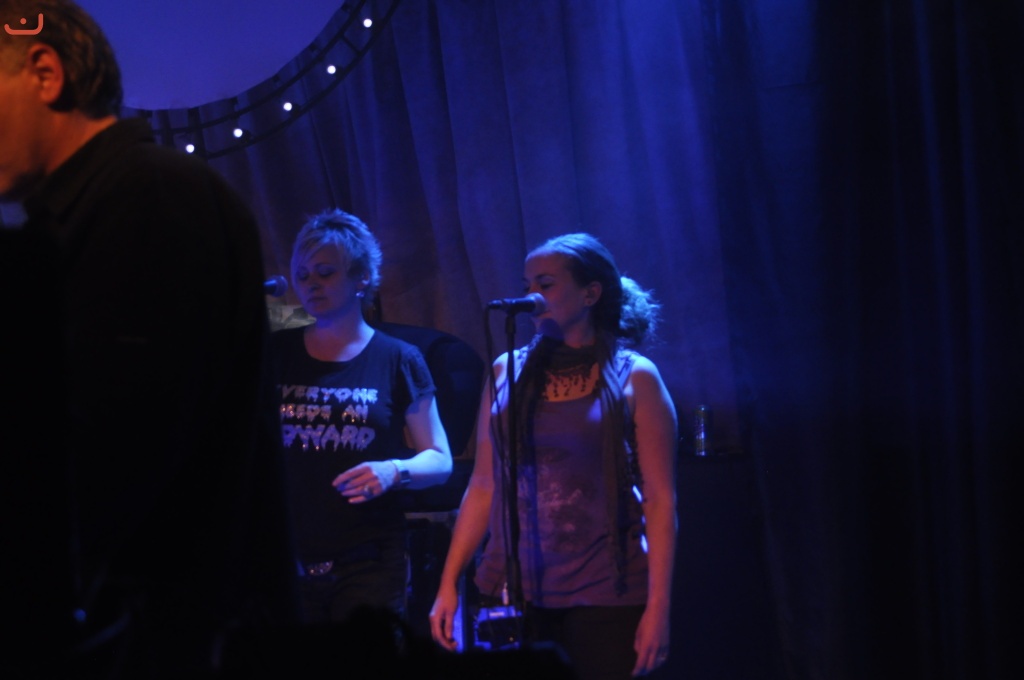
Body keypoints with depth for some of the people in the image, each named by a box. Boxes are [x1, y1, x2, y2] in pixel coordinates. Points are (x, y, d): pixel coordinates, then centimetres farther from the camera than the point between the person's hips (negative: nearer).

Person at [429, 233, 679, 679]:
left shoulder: (633, 377, -1)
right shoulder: (508, 372, 8)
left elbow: (660, 499, -4)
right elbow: (483, 486, 11)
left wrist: (658, 607, -11)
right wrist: (448, 585, 5)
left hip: (605, 596, -3)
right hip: (511, 592, 3)